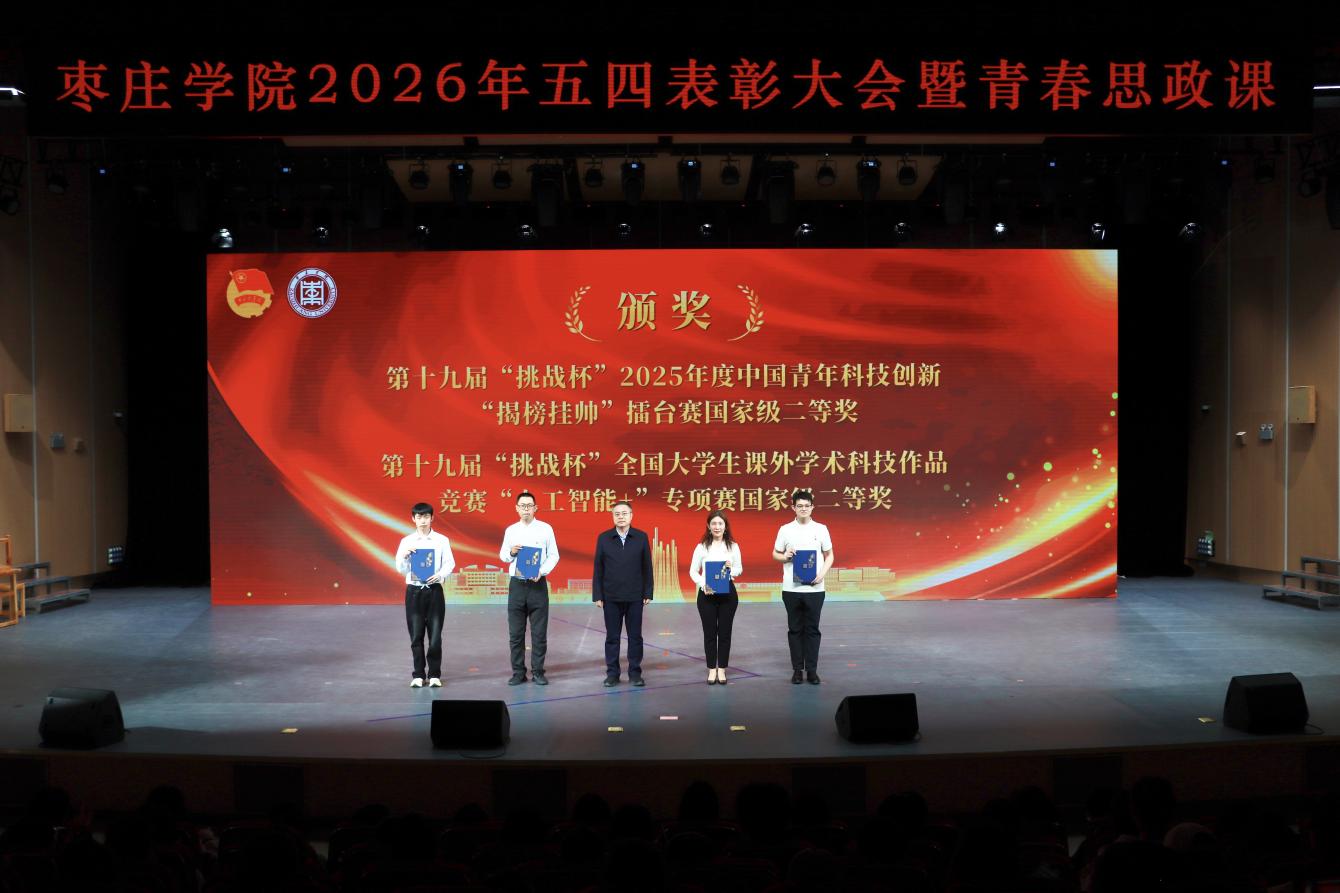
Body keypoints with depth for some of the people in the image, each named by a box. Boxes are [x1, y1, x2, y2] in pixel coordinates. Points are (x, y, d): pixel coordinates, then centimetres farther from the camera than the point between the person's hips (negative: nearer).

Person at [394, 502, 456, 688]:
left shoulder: (441, 540, 2)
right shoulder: (407, 541, 3)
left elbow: (450, 563, 0)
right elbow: (400, 569, 4)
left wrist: (440, 575, -19)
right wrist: (404, 556, -17)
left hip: (434, 590, -1)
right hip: (414, 591, 1)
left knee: (435, 635, -1)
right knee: (416, 636, 2)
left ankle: (434, 675, 9)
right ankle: (418, 675, 11)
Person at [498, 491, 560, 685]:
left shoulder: (545, 529, 1)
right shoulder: (510, 530, 7)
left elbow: (554, 555, 0)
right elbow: (502, 555, 11)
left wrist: (542, 571, -15)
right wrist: (511, 552, -11)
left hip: (538, 584, -2)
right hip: (516, 584, 2)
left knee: (539, 632, 1)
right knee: (515, 633, 5)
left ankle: (537, 672, 9)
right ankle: (518, 673, 12)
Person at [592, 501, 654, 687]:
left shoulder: (641, 537, 1)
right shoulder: (603, 538, 2)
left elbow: (647, 567, 2)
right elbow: (598, 569, 2)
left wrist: (648, 593, -1)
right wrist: (597, 595, -2)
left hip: (635, 596, 0)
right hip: (611, 597, 0)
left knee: (635, 636, 5)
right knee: (612, 636, 6)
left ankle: (635, 673, 12)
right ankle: (612, 673, 13)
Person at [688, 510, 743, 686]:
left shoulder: (733, 546, 3)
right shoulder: (702, 547, 0)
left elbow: (740, 569, 9)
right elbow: (693, 571, 2)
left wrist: (731, 570, -14)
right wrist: (703, 585, -15)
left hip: (728, 593, 1)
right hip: (706, 593, -1)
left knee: (725, 631, 5)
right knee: (709, 632, 4)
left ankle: (722, 669, 14)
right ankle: (712, 669, 13)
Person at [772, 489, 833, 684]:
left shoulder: (820, 529, 3)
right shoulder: (785, 530, 3)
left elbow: (829, 555, 8)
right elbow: (775, 554, 10)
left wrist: (822, 573, -8)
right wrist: (784, 557, -12)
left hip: (814, 588, 0)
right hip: (791, 588, 0)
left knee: (812, 629, 4)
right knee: (795, 629, 6)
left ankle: (812, 670, 10)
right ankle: (797, 669, 13)